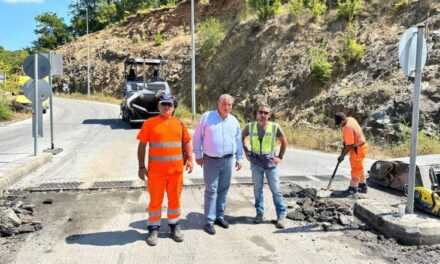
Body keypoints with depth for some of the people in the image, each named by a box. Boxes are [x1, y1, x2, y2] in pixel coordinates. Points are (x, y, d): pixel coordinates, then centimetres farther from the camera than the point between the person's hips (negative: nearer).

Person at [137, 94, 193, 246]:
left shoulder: (179, 124, 6)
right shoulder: (149, 123, -2)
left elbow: (186, 142, 13)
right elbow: (142, 145, -1)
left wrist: (189, 159, -1)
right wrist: (141, 167, -5)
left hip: (176, 170, 3)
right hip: (156, 170, -2)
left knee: (175, 199, 14)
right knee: (155, 200, 6)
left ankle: (174, 227, 30)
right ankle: (153, 229, 21)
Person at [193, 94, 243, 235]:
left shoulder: (234, 121, 6)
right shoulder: (207, 117, -6)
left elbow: (238, 140, 14)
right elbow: (197, 137, -2)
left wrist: (239, 158, 13)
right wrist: (198, 155, -2)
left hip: (227, 160, 4)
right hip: (210, 160, -4)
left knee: (223, 189, 11)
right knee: (211, 190, -2)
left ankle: (219, 216, 25)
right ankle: (209, 221, 4)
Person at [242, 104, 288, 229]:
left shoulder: (275, 127, -10)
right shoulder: (250, 127, -4)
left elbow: (284, 141, 3)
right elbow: (242, 137, 14)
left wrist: (280, 157, 0)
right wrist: (246, 151, 8)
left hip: (270, 162, -2)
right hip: (256, 163, 2)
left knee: (276, 190, 2)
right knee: (257, 189, 10)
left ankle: (281, 216, 12)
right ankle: (259, 213, 24)